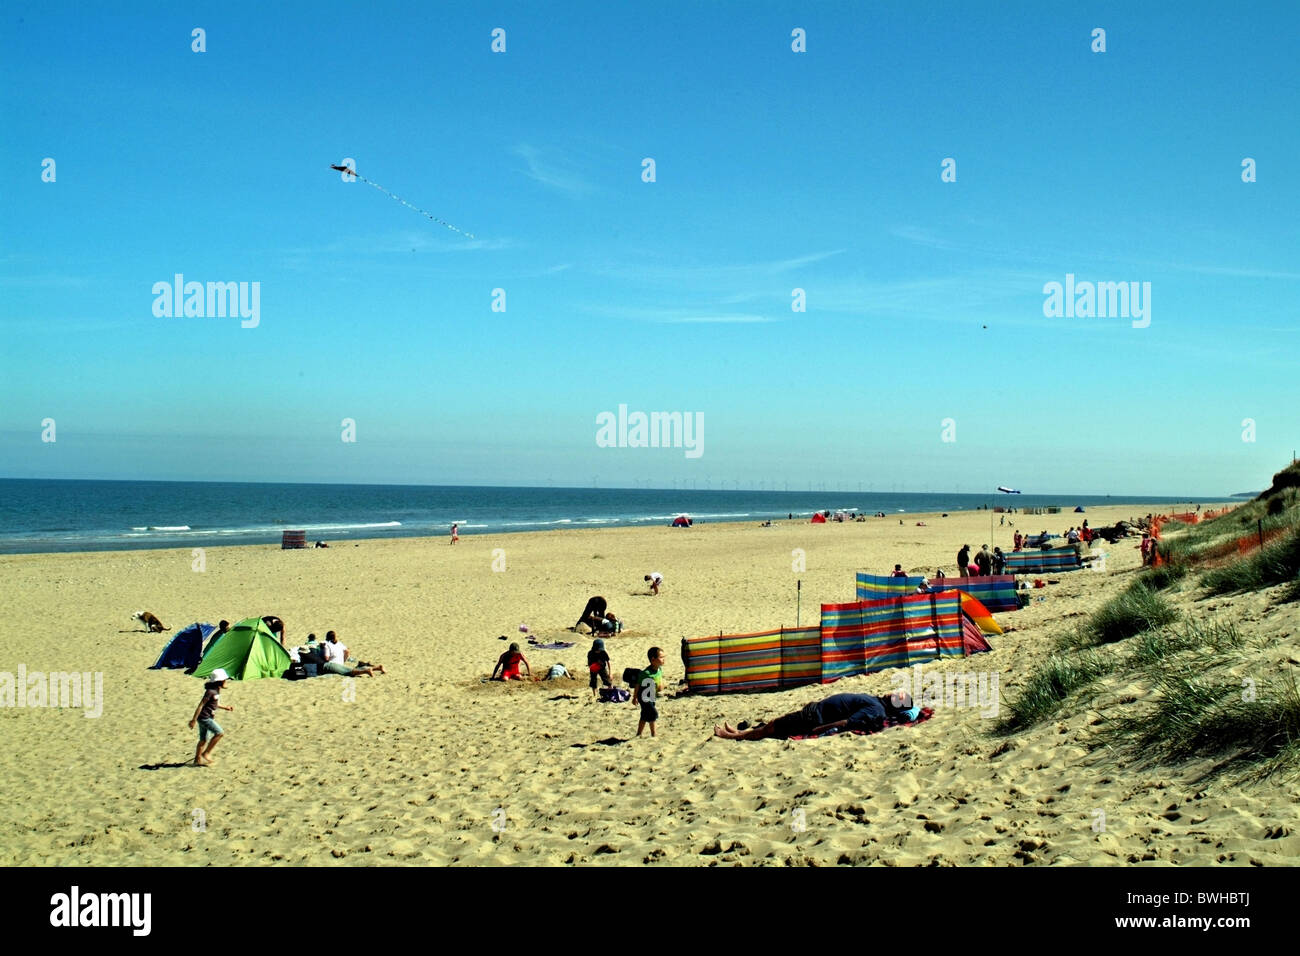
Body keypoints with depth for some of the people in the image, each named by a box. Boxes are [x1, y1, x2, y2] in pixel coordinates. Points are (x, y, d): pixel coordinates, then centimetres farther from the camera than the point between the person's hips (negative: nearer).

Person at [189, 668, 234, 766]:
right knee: (220, 733, -12)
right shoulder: (211, 691, -20)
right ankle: (206, 753, -5)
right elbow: (201, 705, -20)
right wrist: (194, 720, -21)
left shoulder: (217, 690, 9)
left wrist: (226, 708, 15)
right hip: (204, 718, -10)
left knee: (203, 740, 15)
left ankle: (198, 760, 25)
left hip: (208, 718, 10)